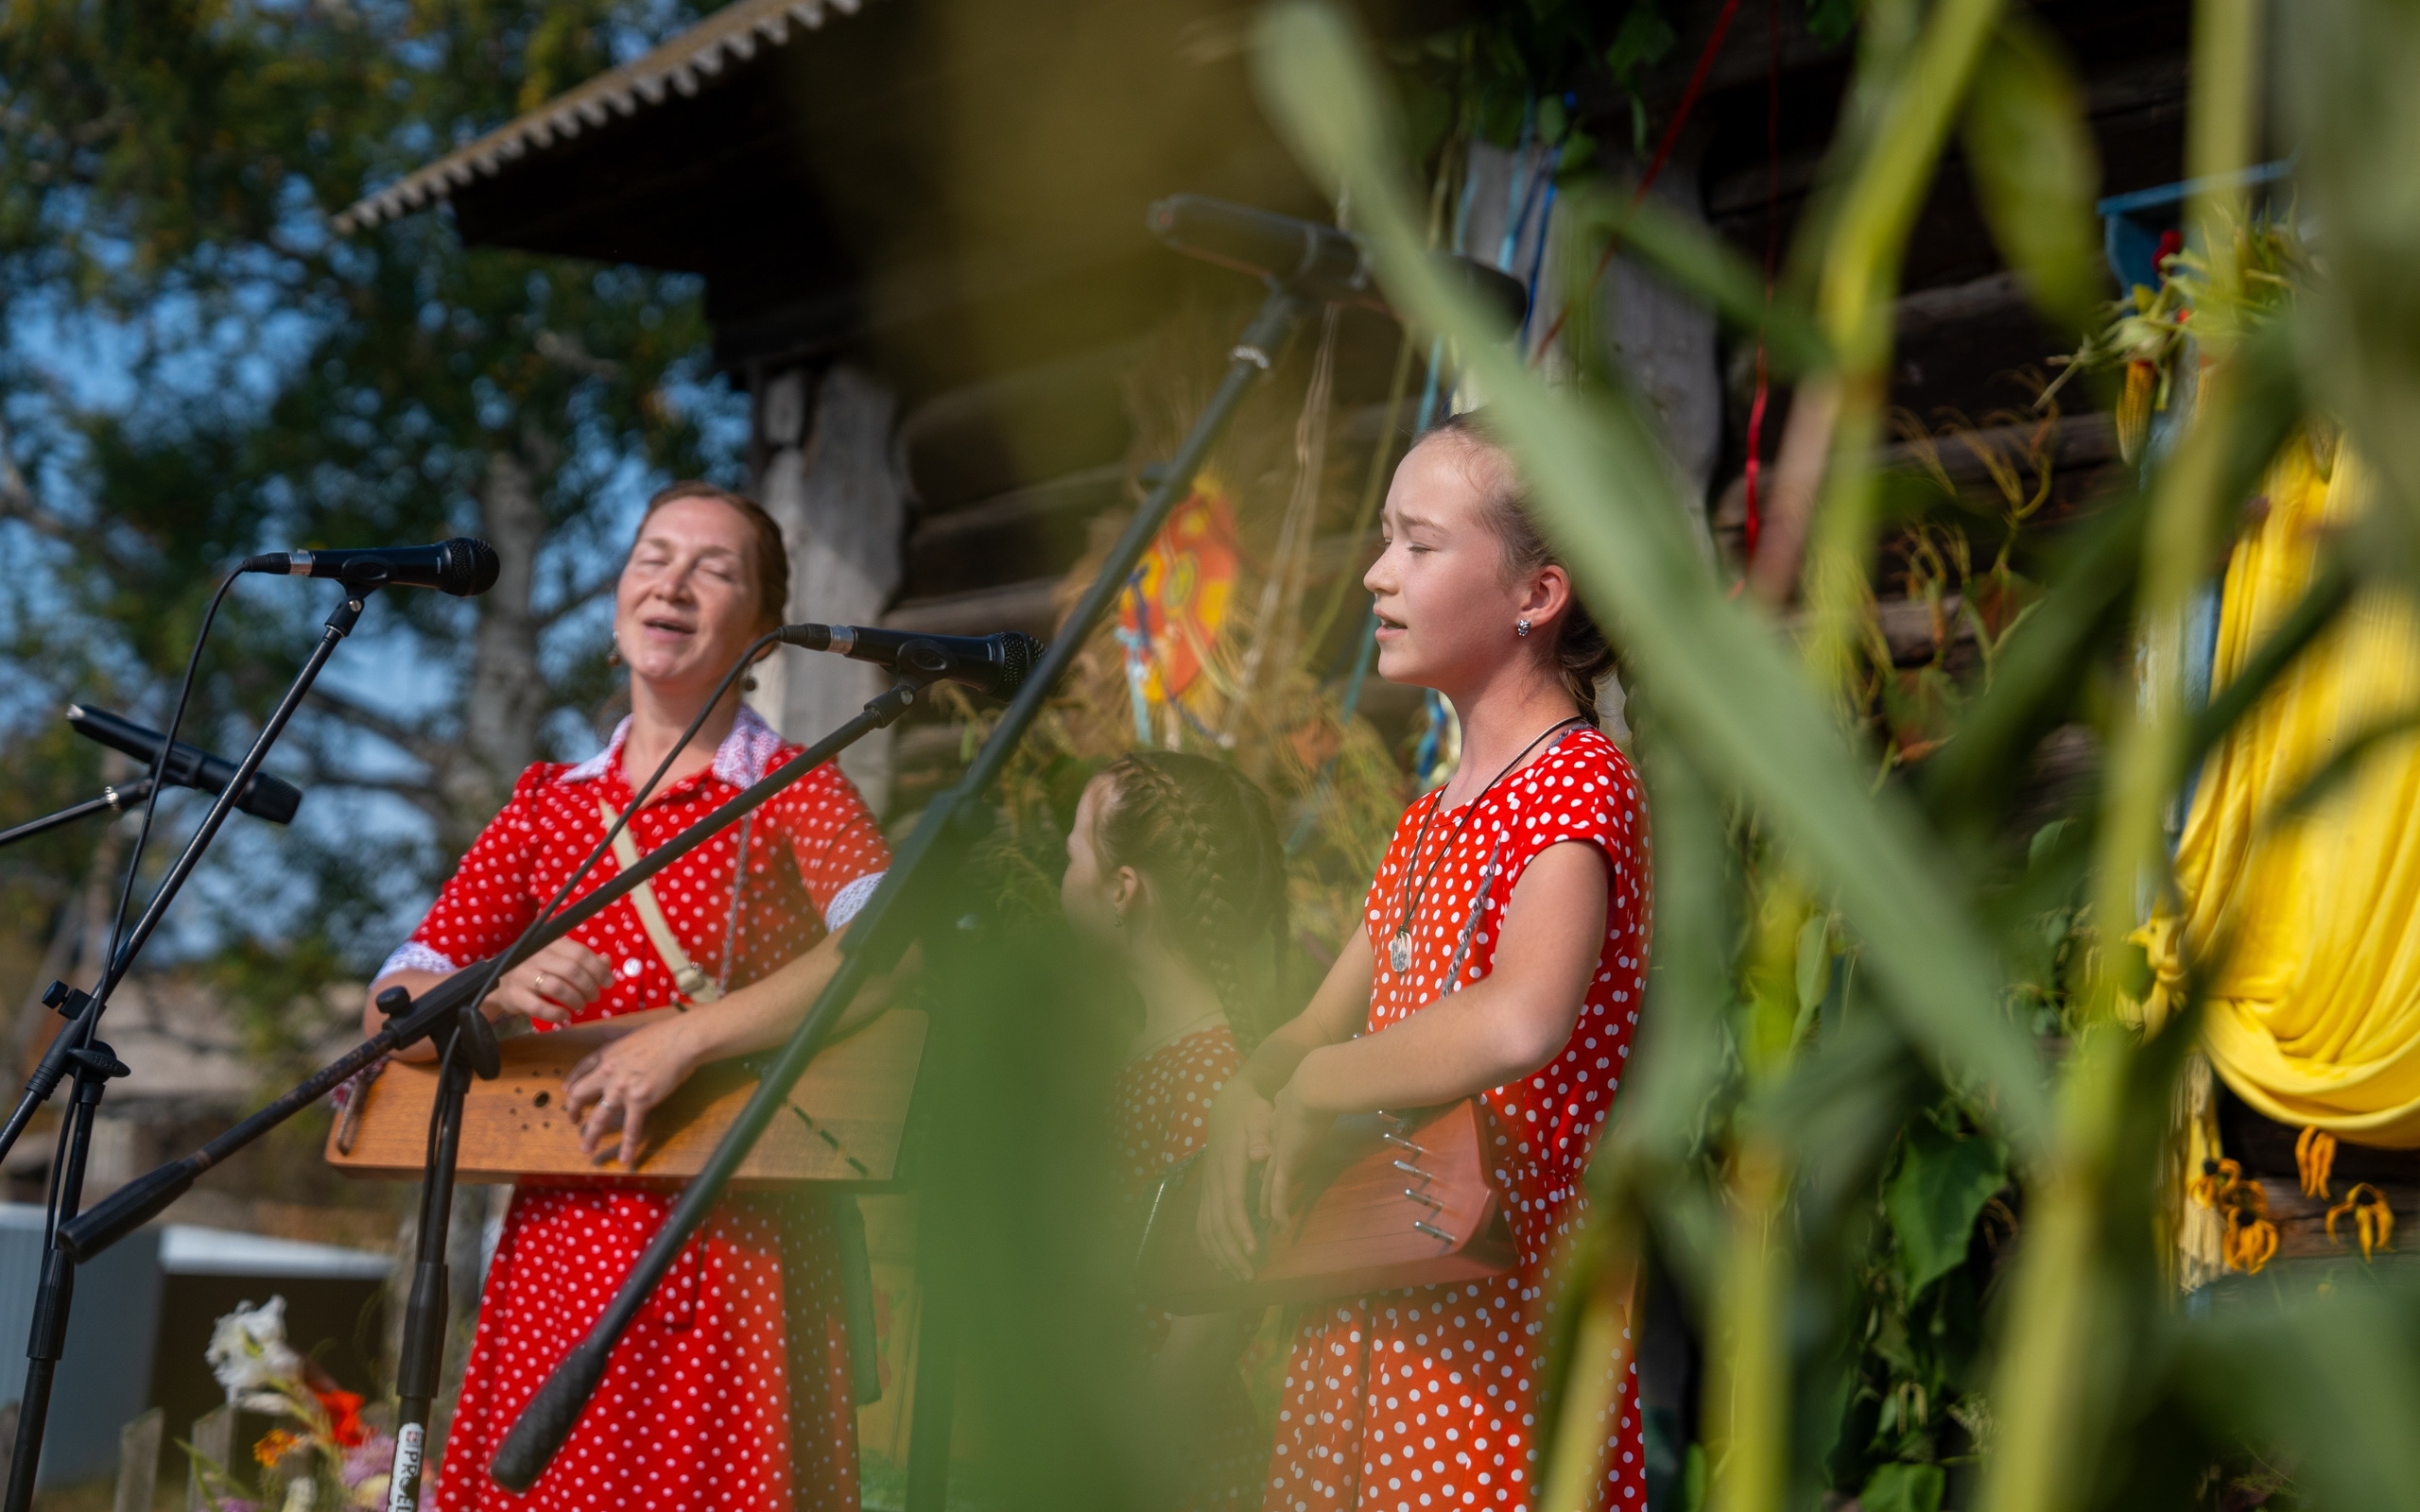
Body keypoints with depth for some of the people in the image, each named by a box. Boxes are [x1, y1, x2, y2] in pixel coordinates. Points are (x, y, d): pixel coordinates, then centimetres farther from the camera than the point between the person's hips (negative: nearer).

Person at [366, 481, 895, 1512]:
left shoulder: (792, 790, 2)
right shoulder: (547, 806, 14)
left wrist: (683, 1041, -25)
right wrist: (499, 991, -12)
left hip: (735, 1247, -3)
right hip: (559, 1245, 4)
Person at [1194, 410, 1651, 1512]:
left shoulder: (1578, 781, -13)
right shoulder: (1432, 814, 15)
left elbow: (1520, 1021, -33)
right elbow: (1317, 1031, 16)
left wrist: (1315, 1087, -19)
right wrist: (1242, 1105, -6)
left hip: (1498, 1313, -8)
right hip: (1374, 1310, 8)